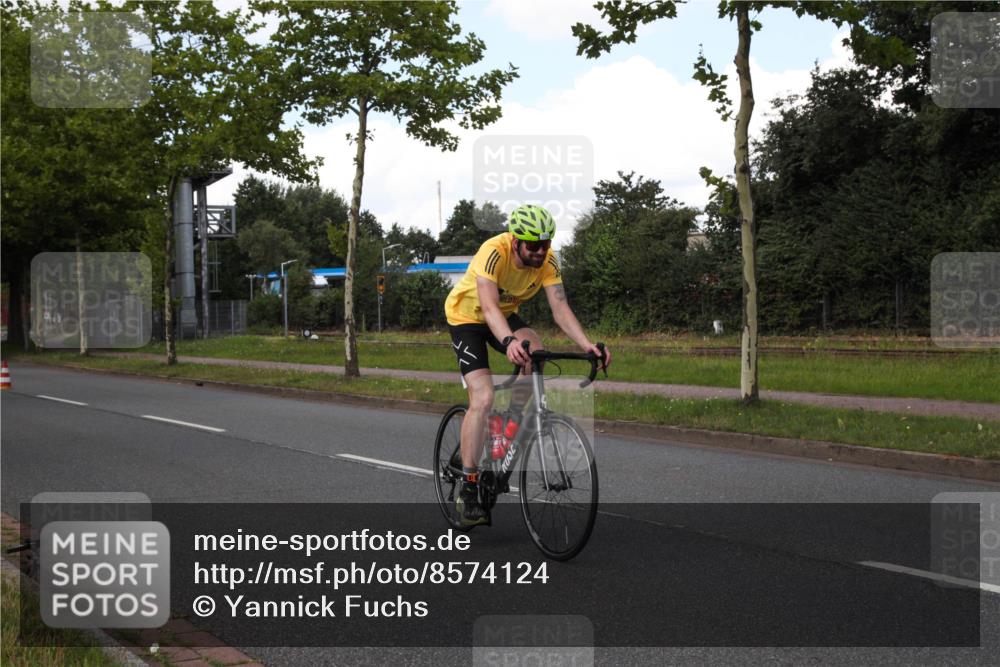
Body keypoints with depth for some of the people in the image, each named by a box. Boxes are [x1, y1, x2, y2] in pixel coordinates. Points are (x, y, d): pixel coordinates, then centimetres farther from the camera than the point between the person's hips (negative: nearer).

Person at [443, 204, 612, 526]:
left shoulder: (547, 261, -20)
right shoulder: (494, 252, -34)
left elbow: (560, 309, -26)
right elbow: (488, 306, -45)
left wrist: (588, 346, -42)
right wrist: (509, 342, -64)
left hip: (505, 315, 4)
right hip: (466, 316, -4)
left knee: (536, 352, -29)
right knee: (483, 399, -19)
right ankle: (468, 489, -11)